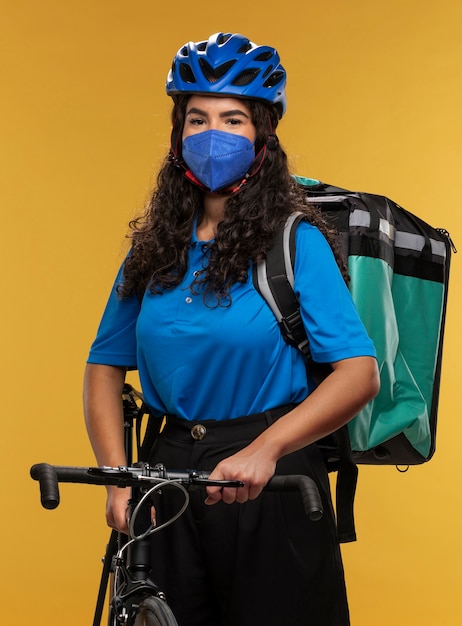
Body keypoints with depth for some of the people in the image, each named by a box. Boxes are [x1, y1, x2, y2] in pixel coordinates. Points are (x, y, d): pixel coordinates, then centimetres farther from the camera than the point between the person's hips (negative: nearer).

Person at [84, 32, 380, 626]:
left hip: (272, 485, -4)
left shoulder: (296, 241, -8)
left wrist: (264, 450, -31)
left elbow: (359, 372, -18)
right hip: (173, 472, 4)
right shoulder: (153, 247, 6)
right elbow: (105, 365, 6)